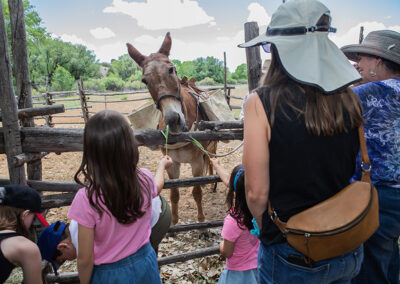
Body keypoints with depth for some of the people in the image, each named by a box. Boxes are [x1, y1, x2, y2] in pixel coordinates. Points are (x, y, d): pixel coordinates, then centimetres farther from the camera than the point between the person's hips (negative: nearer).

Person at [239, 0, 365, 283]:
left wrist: (266, 228, 2)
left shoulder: (262, 102, -21)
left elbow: (257, 192, -18)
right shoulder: (349, 99, -6)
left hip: (291, 258, -4)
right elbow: (355, 175, 5)